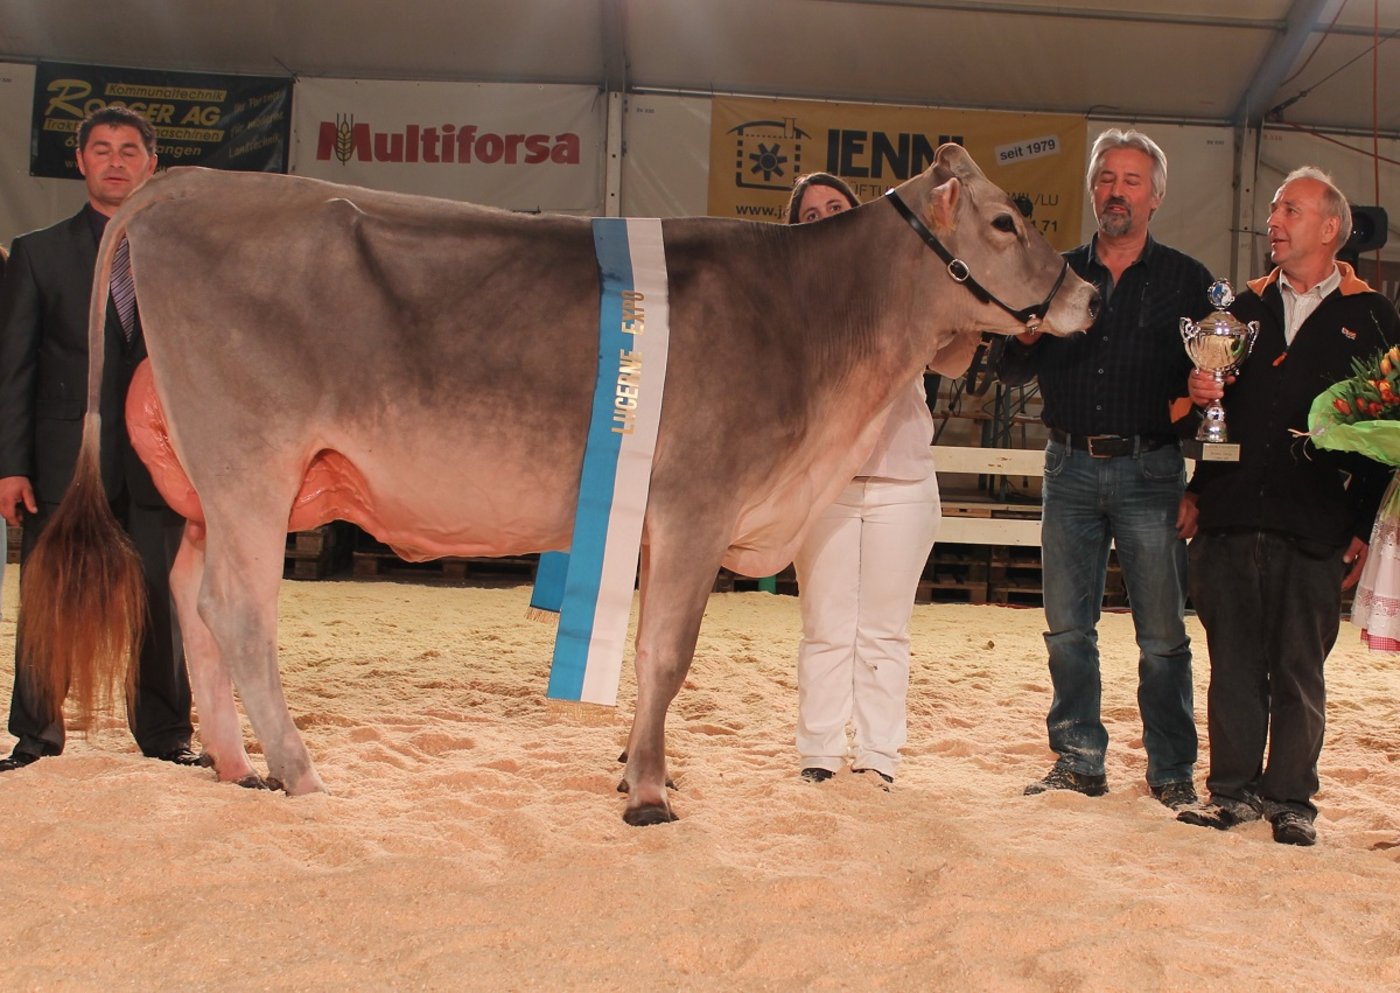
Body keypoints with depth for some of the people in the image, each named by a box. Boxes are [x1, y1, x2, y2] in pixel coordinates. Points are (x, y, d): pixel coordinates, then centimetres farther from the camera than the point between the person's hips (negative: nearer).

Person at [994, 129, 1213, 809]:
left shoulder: (1186, 280, 5)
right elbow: (1011, 372, 12)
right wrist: (1024, 337, -9)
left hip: (1149, 471, -3)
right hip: (1070, 466, 3)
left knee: (1162, 634, -1)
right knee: (1067, 626, 6)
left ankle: (1172, 770, 10)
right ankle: (1079, 759, 16)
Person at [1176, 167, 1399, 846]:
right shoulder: (1245, 307, 16)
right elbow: (1211, 404, 21)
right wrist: (1200, 393, -3)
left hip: (1314, 528, -3)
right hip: (1230, 518, 3)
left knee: (1299, 672, 4)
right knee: (1233, 664, 5)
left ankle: (1290, 798, 14)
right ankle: (1233, 790, 15)